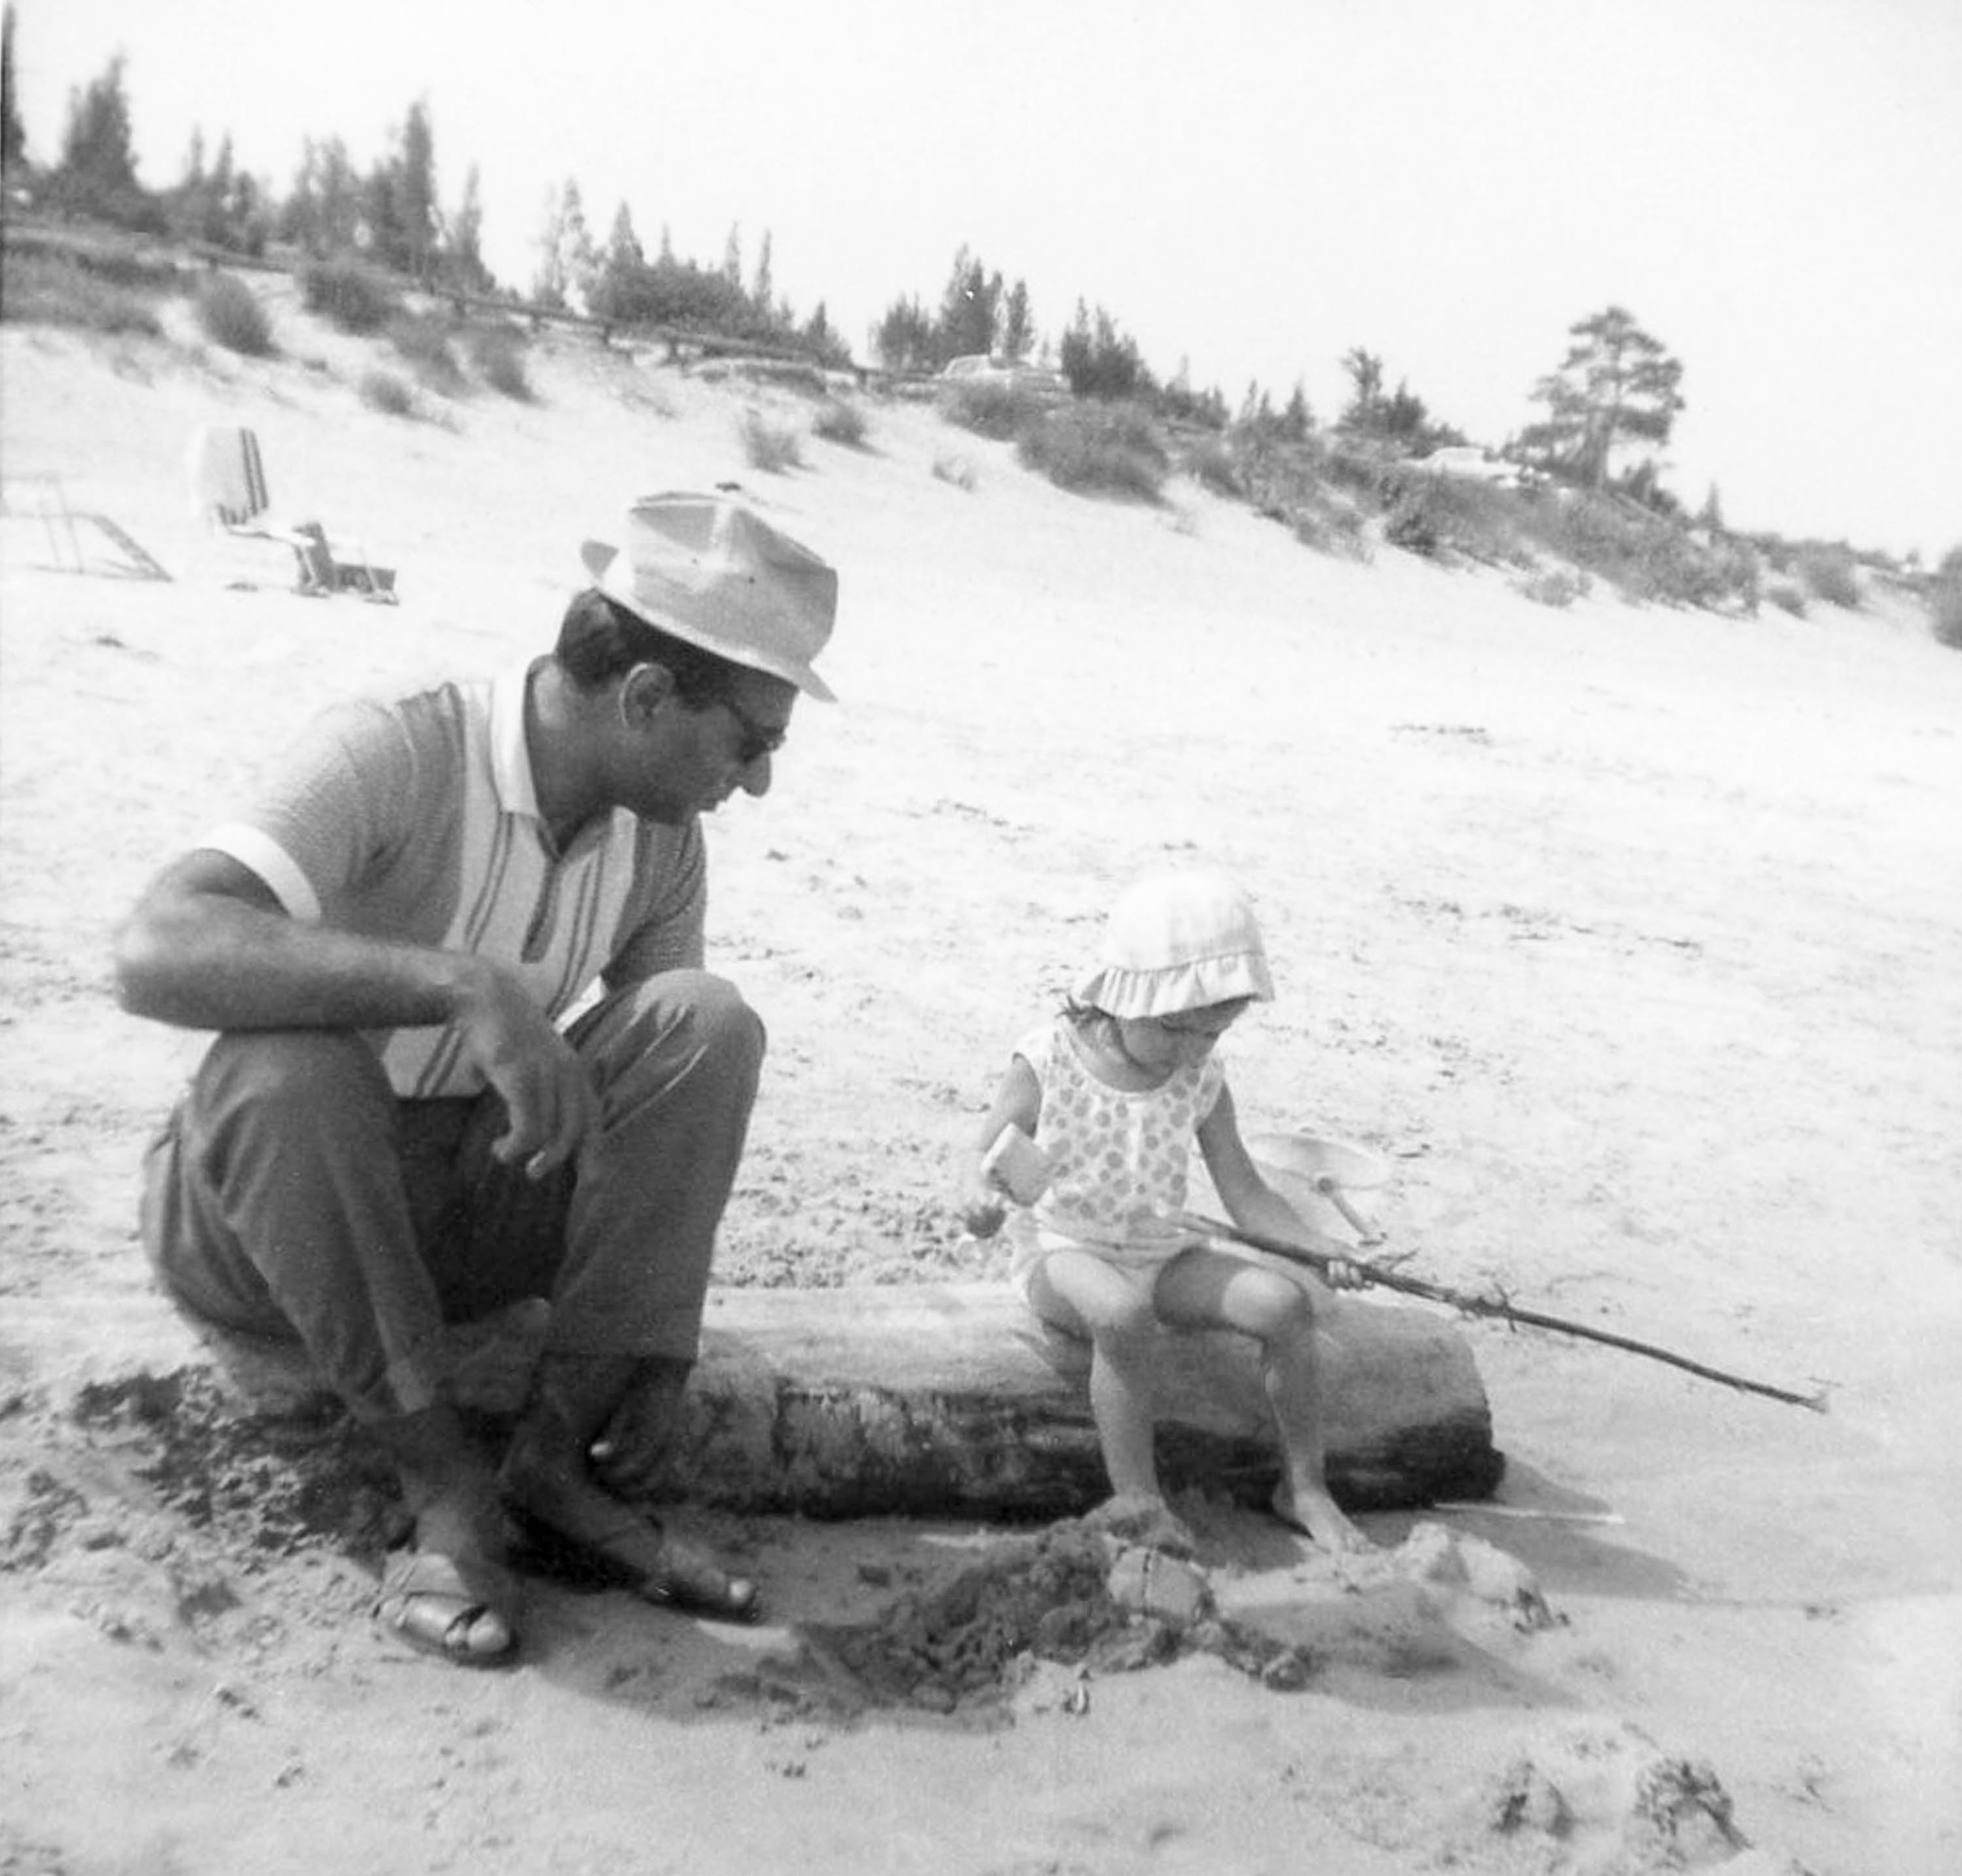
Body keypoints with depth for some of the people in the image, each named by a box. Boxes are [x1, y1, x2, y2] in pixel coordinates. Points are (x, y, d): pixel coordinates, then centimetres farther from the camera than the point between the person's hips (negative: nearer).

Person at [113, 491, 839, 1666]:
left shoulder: (663, 840, -5)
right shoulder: (395, 759, -23)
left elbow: (673, 1098, -2)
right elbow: (157, 952, -37)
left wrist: (660, 1345, -13)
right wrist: (461, 981, -48)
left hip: (461, 1211, 4)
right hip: (259, 1219, -4)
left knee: (707, 1023, -19)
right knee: (285, 1064, -38)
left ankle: (562, 1453, -17)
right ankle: (448, 1483, -21)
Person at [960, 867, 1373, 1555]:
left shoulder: (1201, 1080, -4)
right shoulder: (1047, 1062, -14)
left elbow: (1245, 1194, -3)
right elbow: (984, 1157, -12)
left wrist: (1318, 1246, -20)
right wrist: (980, 1200, -37)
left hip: (1162, 1253, 4)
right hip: (1061, 1254, -4)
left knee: (1285, 1302, -20)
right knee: (1122, 1314, -39)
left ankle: (1304, 1486, 1)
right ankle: (1138, 1503, -20)